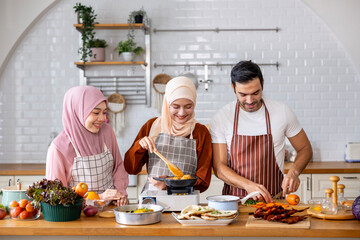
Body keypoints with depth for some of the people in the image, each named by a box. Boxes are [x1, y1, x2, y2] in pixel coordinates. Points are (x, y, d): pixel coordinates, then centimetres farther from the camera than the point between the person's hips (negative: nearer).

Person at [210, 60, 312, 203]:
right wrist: (248, 185, -19)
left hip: (273, 198, 0)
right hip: (235, 200, 0)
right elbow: (219, 167, -3)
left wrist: (293, 172, -7)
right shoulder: (221, 118, -2)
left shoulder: (282, 112, 1)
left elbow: (305, 149, 13)